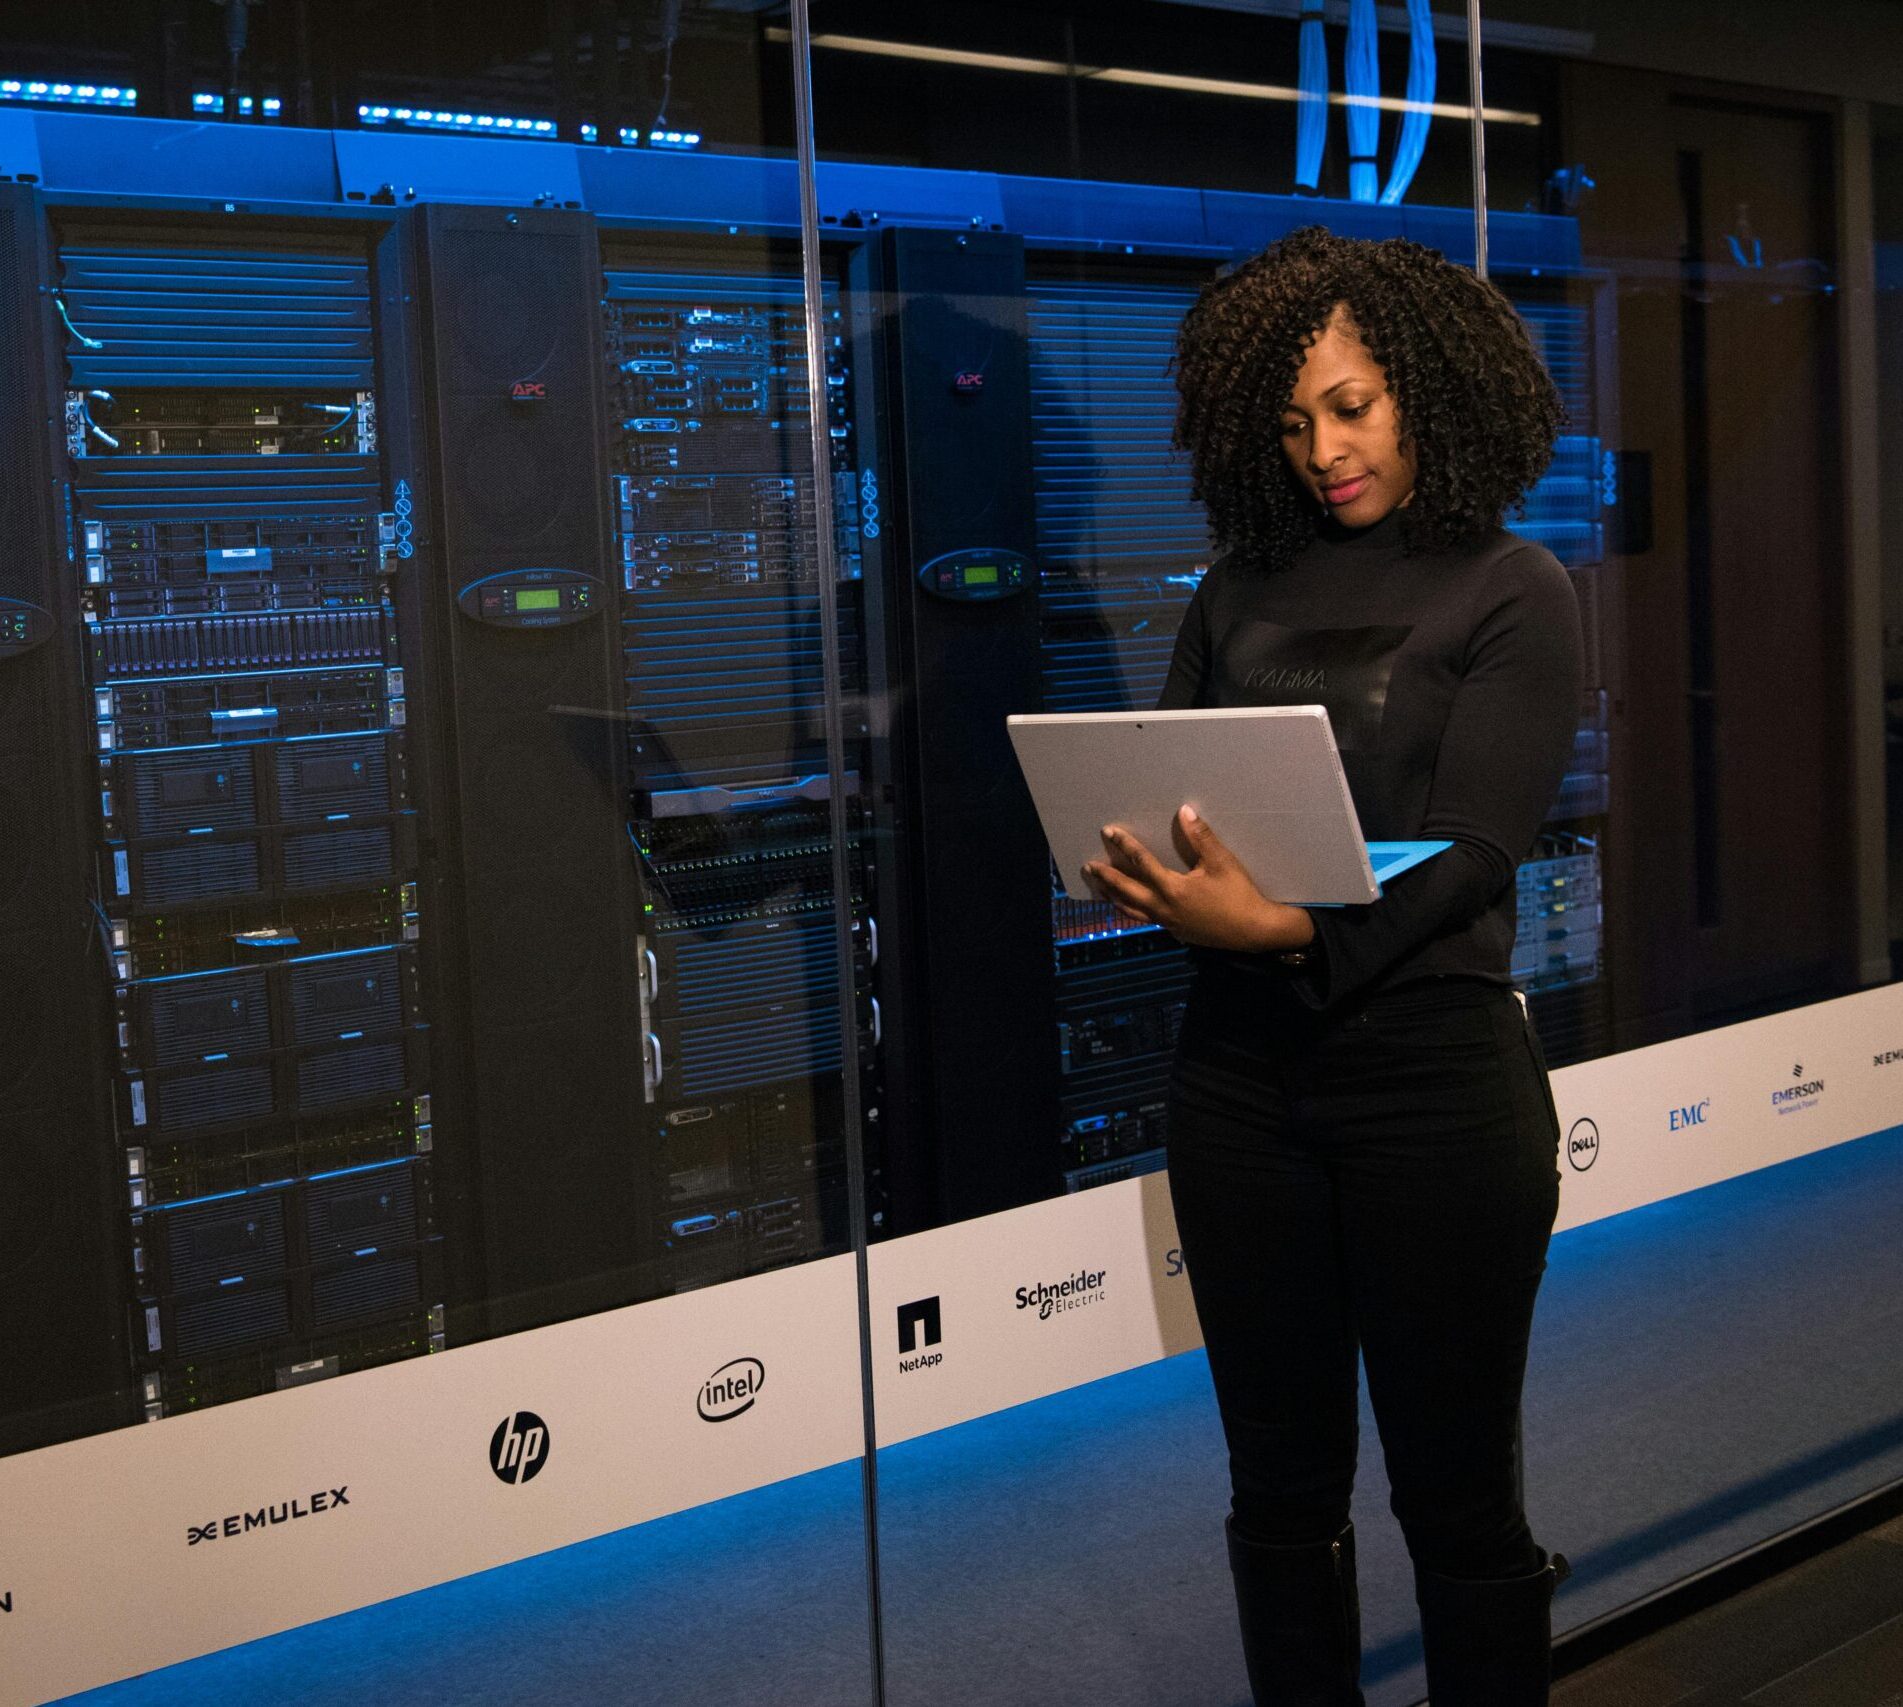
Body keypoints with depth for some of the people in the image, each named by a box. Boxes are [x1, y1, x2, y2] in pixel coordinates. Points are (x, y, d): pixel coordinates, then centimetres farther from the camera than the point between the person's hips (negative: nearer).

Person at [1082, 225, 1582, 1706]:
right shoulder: (1240, 595, 12)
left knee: (1455, 1489, 5)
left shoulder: (1511, 593, -1)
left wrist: (1288, 926, -28)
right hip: (1242, 1068, 4)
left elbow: (1468, 851, -12)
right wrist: (1139, 875, -15)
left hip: (1433, 1067, -4)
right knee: (1282, 1482, 12)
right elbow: (1167, 795, 10)